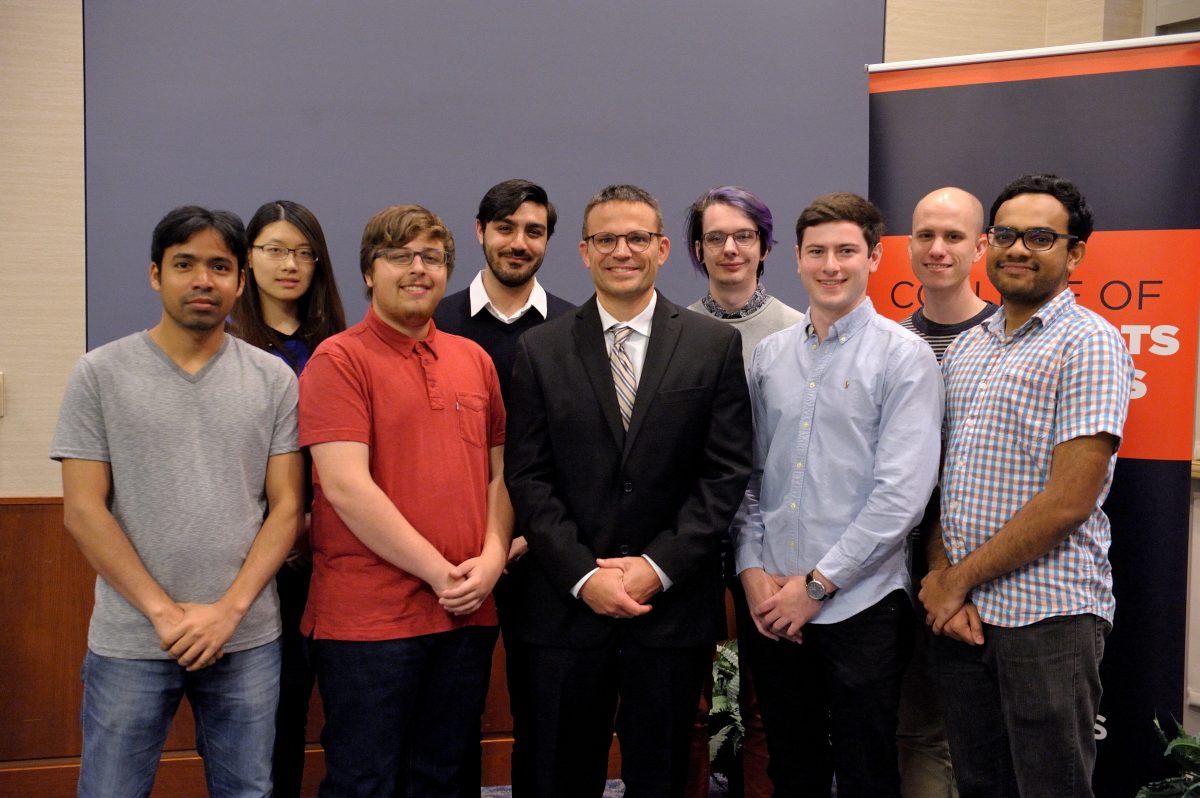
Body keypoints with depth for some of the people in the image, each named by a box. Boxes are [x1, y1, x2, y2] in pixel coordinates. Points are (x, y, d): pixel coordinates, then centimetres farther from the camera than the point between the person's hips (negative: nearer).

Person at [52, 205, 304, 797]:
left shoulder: (273, 379, 3)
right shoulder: (101, 373, 0)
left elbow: (286, 506, 2)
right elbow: (83, 510, -3)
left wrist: (228, 610, -9)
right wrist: (163, 610, -10)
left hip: (247, 638, 1)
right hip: (130, 641, -1)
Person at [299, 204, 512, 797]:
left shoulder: (474, 360, 13)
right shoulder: (340, 359, -6)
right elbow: (346, 486, -15)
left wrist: (492, 559, -3)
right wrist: (437, 572, -14)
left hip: (468, 615, 6)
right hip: (368, 620, -5)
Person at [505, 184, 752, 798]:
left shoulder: (715, 345, 3)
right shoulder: (540, 350, 4)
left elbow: (726, 471, -2)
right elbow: (528, 476, -1)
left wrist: (658, 566, -10)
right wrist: (583, 574, -11)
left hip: (673, 604, 0)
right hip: (566, 604, 0)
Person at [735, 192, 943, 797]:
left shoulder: (904, 356, -6)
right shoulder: (769, 356, 9)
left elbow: (903, 492, -13)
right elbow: (749, 474, 11)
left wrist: (817, 584, -13)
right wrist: (752, 569, -2)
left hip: (860, 605, -4)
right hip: (771, 607, 4)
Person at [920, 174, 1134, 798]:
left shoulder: (1088, 343, -9)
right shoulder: (964, 349, 13)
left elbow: (1070, 500, -16)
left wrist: (959, 579, -10)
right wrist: (941, 578, -4)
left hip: (1048, 613, -6)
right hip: (958, 612, 6)